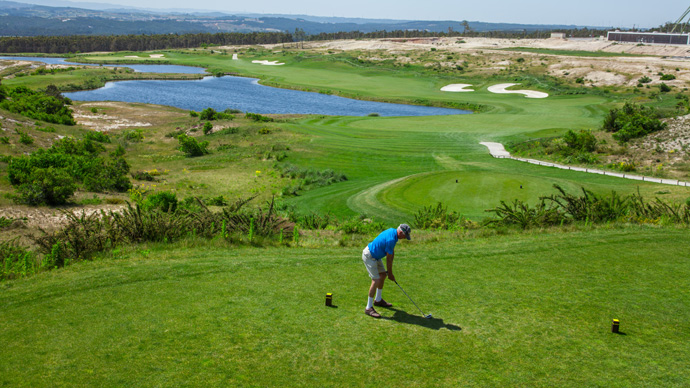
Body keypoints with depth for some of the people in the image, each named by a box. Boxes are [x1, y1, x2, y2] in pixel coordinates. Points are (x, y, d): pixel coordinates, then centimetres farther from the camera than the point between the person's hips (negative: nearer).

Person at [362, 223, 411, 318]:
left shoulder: (393, 231, 2)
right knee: (376, 280, -14)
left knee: (383, 275, 19)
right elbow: (388, 259, -18)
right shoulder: (391, 239, -29)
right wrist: (390, 274, -5)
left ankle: (378, 300, 34)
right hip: (368, 256, -11)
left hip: (375, 256, 11)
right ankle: (369, 308, -9)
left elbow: (392, 253, 7)